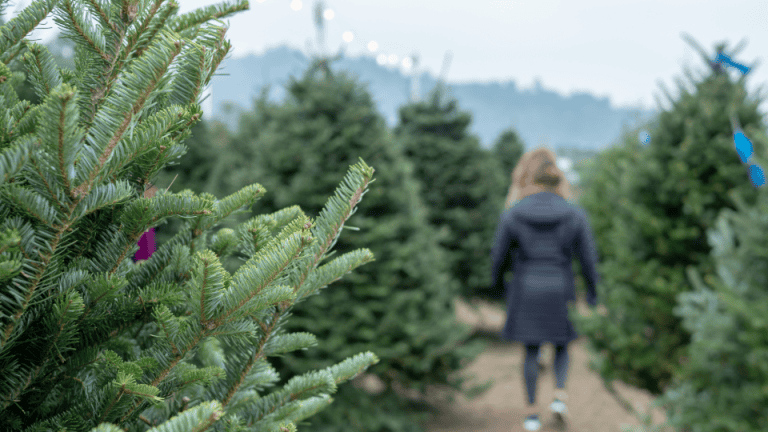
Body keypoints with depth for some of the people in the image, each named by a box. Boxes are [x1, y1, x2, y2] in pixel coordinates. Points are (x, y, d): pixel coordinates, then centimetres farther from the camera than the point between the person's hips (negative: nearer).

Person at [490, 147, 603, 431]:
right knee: (561, 346, 20)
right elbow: (588, 257, -3)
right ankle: (560, 395, 1)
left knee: (531, 350, 13)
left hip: (526, 291, 0)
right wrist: (592, 291, 12)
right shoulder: (574, 213, -8)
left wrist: (498, 283, 18)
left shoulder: (513, 214, -9)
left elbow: (499, 255, -1)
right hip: (559, 290, 0)